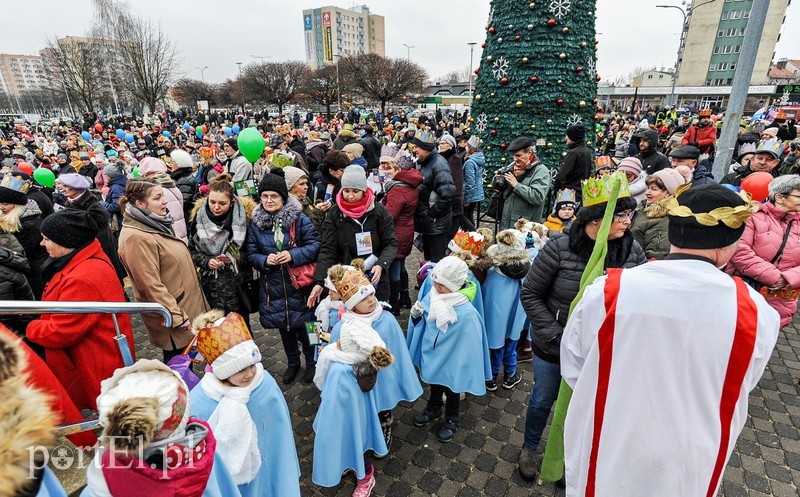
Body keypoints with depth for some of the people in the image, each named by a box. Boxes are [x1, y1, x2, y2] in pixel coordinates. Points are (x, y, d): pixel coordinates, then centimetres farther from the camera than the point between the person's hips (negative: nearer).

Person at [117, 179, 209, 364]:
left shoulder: (153, 224, 6)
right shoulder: (137, 238, -24)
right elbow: (152, 286, -25)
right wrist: (177, 317, -20)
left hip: (187, 305, 9)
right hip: (172, 317, -9)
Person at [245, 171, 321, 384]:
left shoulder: (299, 219, -9)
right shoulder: (255, 223, -1)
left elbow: (315, 245, -11)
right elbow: (251, 254, 2)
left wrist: (293, 255, -25)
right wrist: (265, 260, -19)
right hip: (273, 287, 3)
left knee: (304, 326, 8)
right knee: (284, 327, 18)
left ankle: (312, 361, 33)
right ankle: (292, 363, 40)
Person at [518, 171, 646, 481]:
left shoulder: (633, 251, -10)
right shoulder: (560, 249, -21)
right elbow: (530, 294, -13)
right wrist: (555, 335, -17)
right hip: (553, 348, -3)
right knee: (543, 400, 19)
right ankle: (529, 448, 48)